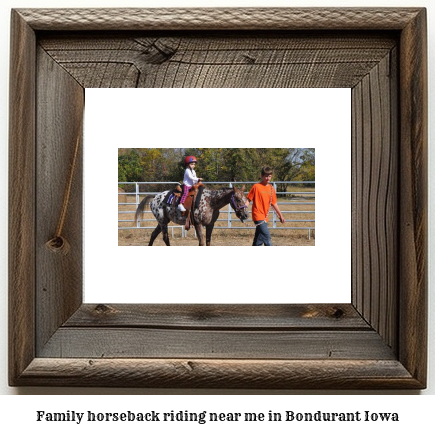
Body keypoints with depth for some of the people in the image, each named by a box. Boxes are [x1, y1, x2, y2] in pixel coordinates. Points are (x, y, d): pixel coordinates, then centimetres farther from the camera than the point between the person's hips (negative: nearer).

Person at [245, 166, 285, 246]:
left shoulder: (271, 189, 11)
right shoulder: (256, 187, -6)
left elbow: (274, 203, 19)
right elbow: (248, 199, -5)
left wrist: (280, 215, 20)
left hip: (265, 217, 6)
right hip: (258, 216, -6)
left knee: (258, 240, 11)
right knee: (267, 238, -14)